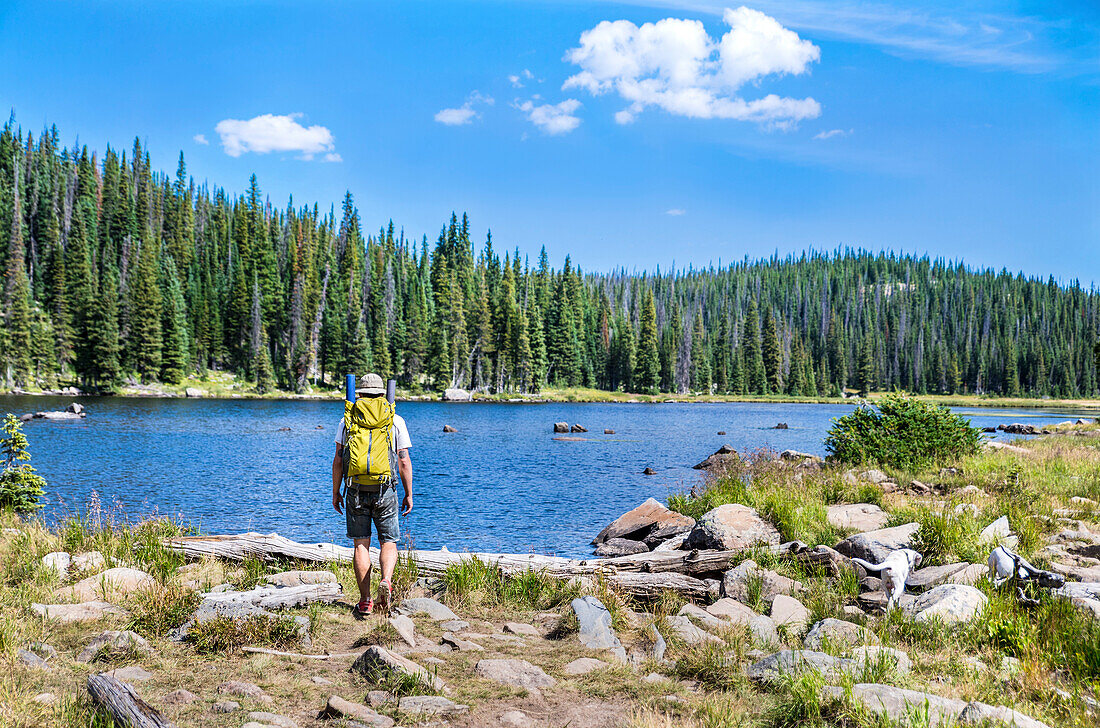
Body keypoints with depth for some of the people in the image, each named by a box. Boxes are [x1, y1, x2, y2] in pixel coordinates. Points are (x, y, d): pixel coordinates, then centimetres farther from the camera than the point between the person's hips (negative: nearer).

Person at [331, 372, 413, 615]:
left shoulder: (348, 420, 4)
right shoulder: (396, 421, 2)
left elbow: (338, 460, 1)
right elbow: (404, 462, 0)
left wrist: (336, 492, 10)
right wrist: (408, 494, 7)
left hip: (356, 491, 1)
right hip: (385, 490, 0)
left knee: (361, 545, 6)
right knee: (389, 542, 9)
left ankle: (365, 601, 6)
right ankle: (386, 580, -19)